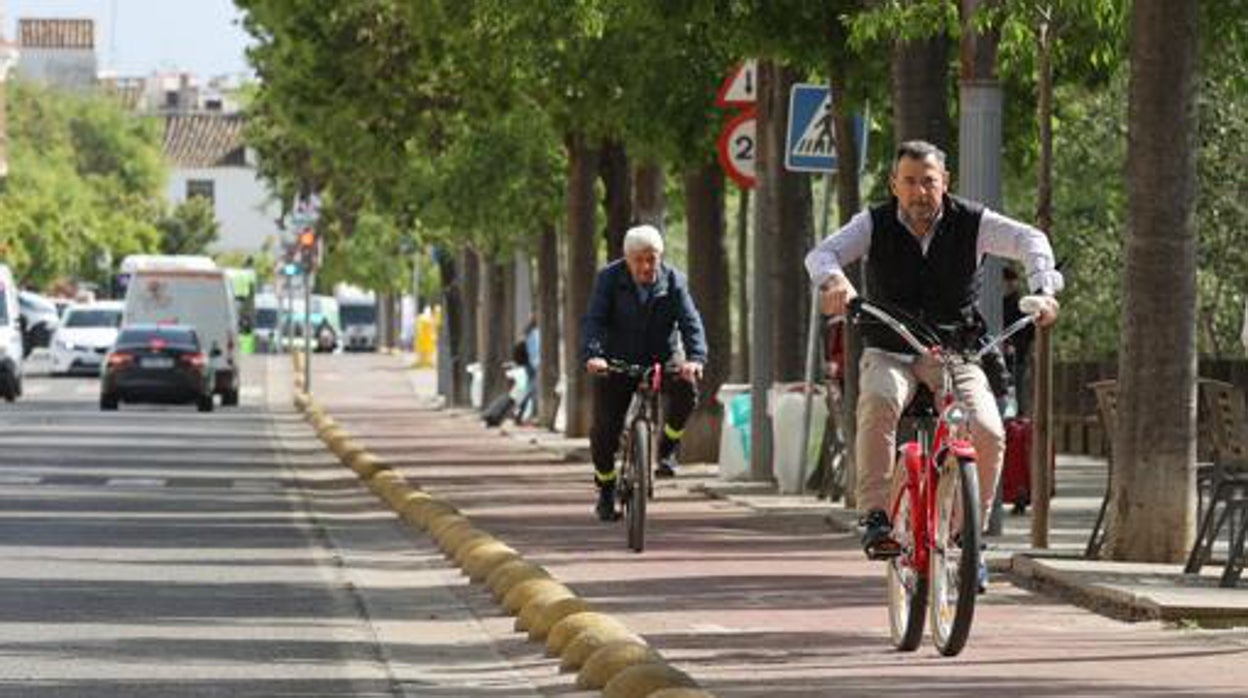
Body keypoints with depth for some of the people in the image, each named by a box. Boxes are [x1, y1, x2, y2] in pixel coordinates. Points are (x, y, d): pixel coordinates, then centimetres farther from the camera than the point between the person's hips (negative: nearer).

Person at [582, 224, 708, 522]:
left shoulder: (673, 281, -7)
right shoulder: (610, 279, -10)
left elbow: (691, 323, -16)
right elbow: (593, 320, -19)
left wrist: (695, 358, -36)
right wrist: (592, 355, -38)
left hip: (663, 358, 0)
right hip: (617, 362, 0)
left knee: (685, 390, -30)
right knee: (605, 429, -8)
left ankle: (667, 450, -7)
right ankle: (606, 491, 15)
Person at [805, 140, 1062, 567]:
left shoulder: (971, 223, -4)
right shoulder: (875, 225, -3)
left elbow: (1029, 241, -14)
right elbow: (821, 253, -15)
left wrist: (1043, 288, -35)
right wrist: (833, 280, -40)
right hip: (889, 353, 0)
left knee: (988, 432, -24)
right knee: (879, 403, -35)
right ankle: (875, 518, -34)